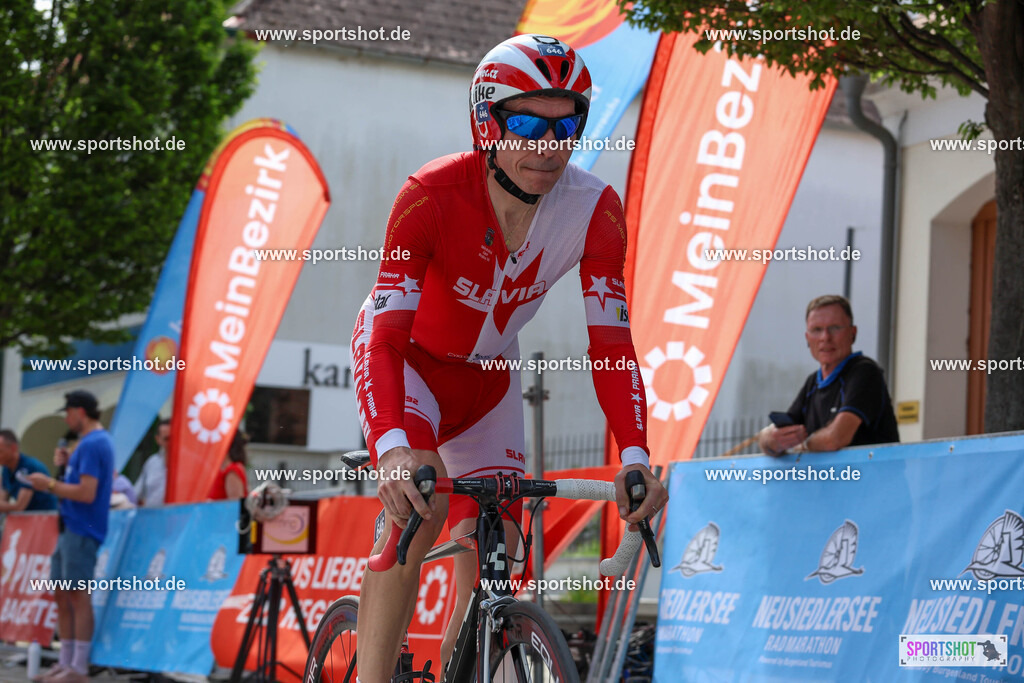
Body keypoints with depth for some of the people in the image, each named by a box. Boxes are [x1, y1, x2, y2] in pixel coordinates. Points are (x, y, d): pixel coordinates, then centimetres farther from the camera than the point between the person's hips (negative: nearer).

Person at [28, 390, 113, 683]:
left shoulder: (91, 445, -16)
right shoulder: (103, 441, 16)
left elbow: (86, 493, -23)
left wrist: (50, 485, -12)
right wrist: (57, 487, 18)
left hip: (81, 533, -11)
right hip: (71, 528, 11)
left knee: (78, 595, -8)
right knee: (61, 594, 12)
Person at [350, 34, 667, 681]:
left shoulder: (596, 210, -23)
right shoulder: (432, 196, -34)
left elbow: (611, 341, -22)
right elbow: (384, 334, -39)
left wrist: (635, 455, -36)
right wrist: (392, 447, -56)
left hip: (488, 375, 4)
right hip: (408, 360, -4)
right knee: (418, 510, -30)